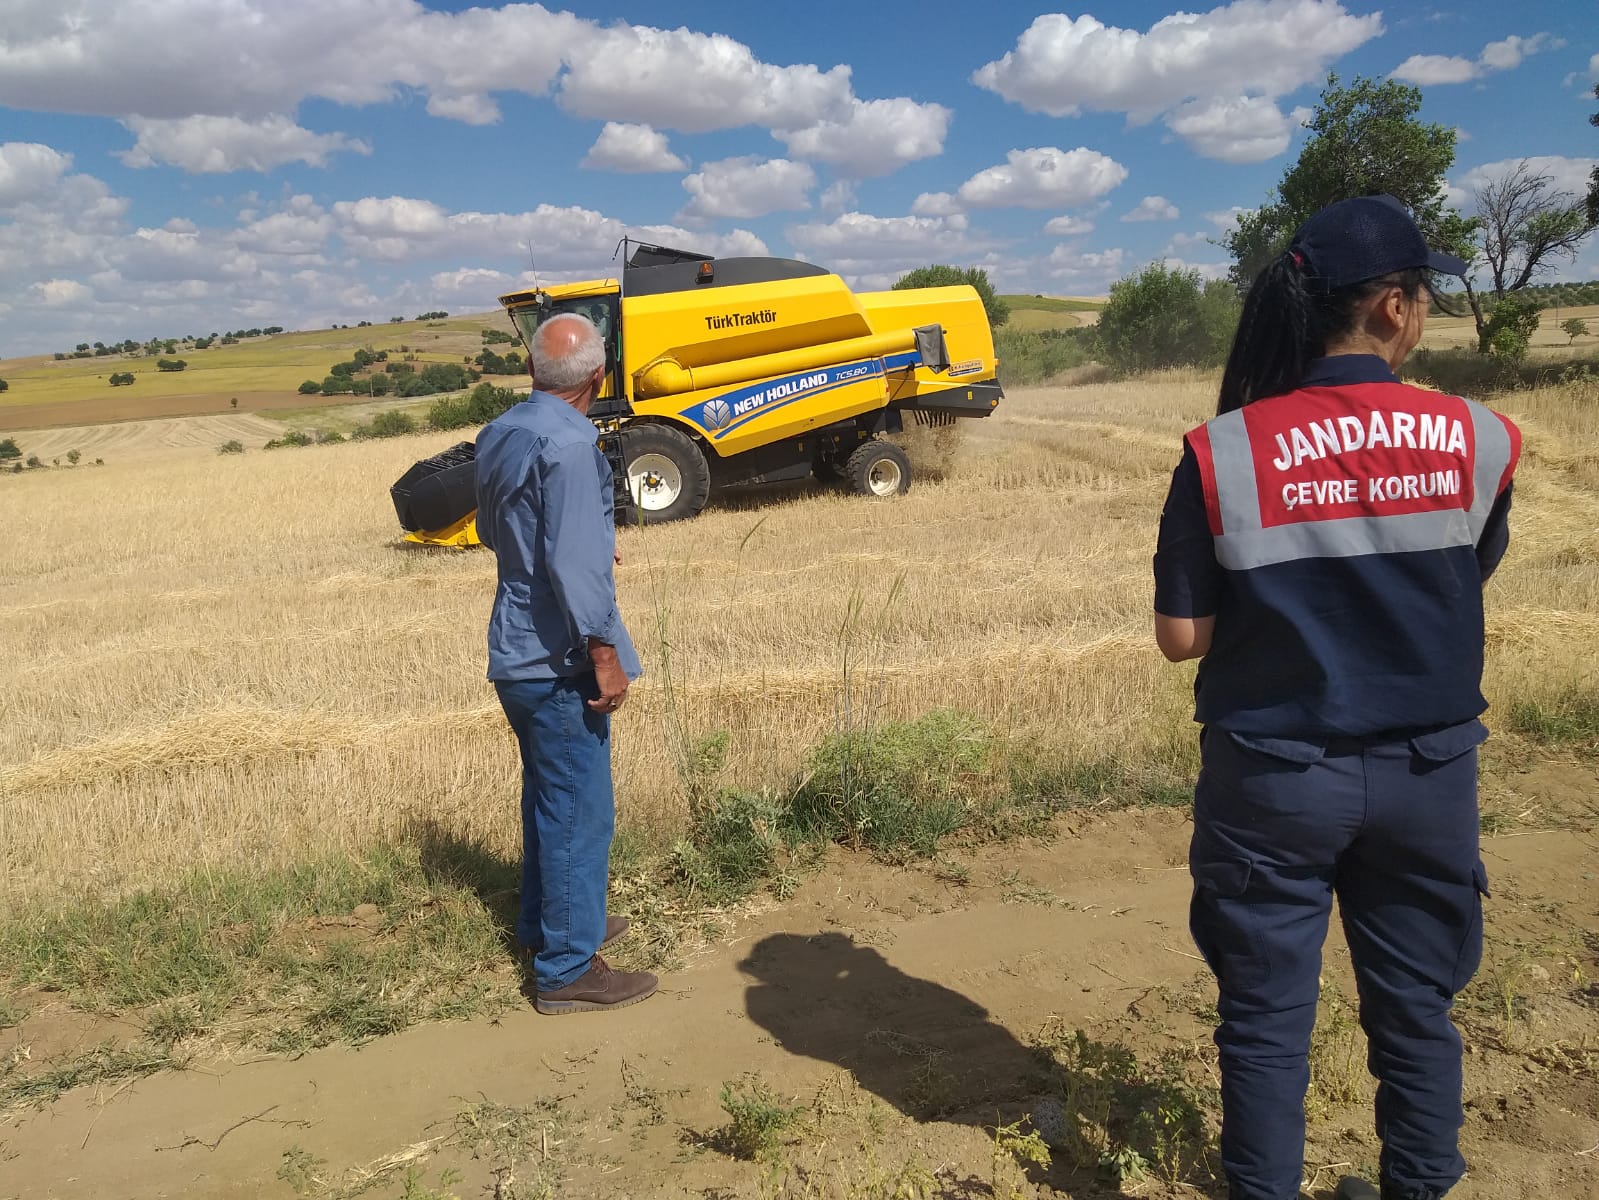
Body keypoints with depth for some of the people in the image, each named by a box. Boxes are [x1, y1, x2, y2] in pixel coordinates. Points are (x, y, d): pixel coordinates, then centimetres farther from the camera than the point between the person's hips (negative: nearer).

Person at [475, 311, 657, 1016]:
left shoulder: (498, 435, 8)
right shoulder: (568, 442, -20)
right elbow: (574, 561, -26)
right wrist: (604, 651, -20)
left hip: (515, 653, 9)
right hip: (558, 661, -9)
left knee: (547, 797, 22)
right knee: (580, 812, 1)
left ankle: (543, 924, 37)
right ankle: (568, 971, 10)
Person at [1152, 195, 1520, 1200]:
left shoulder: (1224, 452, -14)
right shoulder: (1480, 440, -8)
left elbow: (1181, 636, -10)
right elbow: (1473, 576, 9)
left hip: (1273, 778, -2)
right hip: (1427, 776, 3)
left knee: (1267, 1022, 12)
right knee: (1416, 1009, 21)